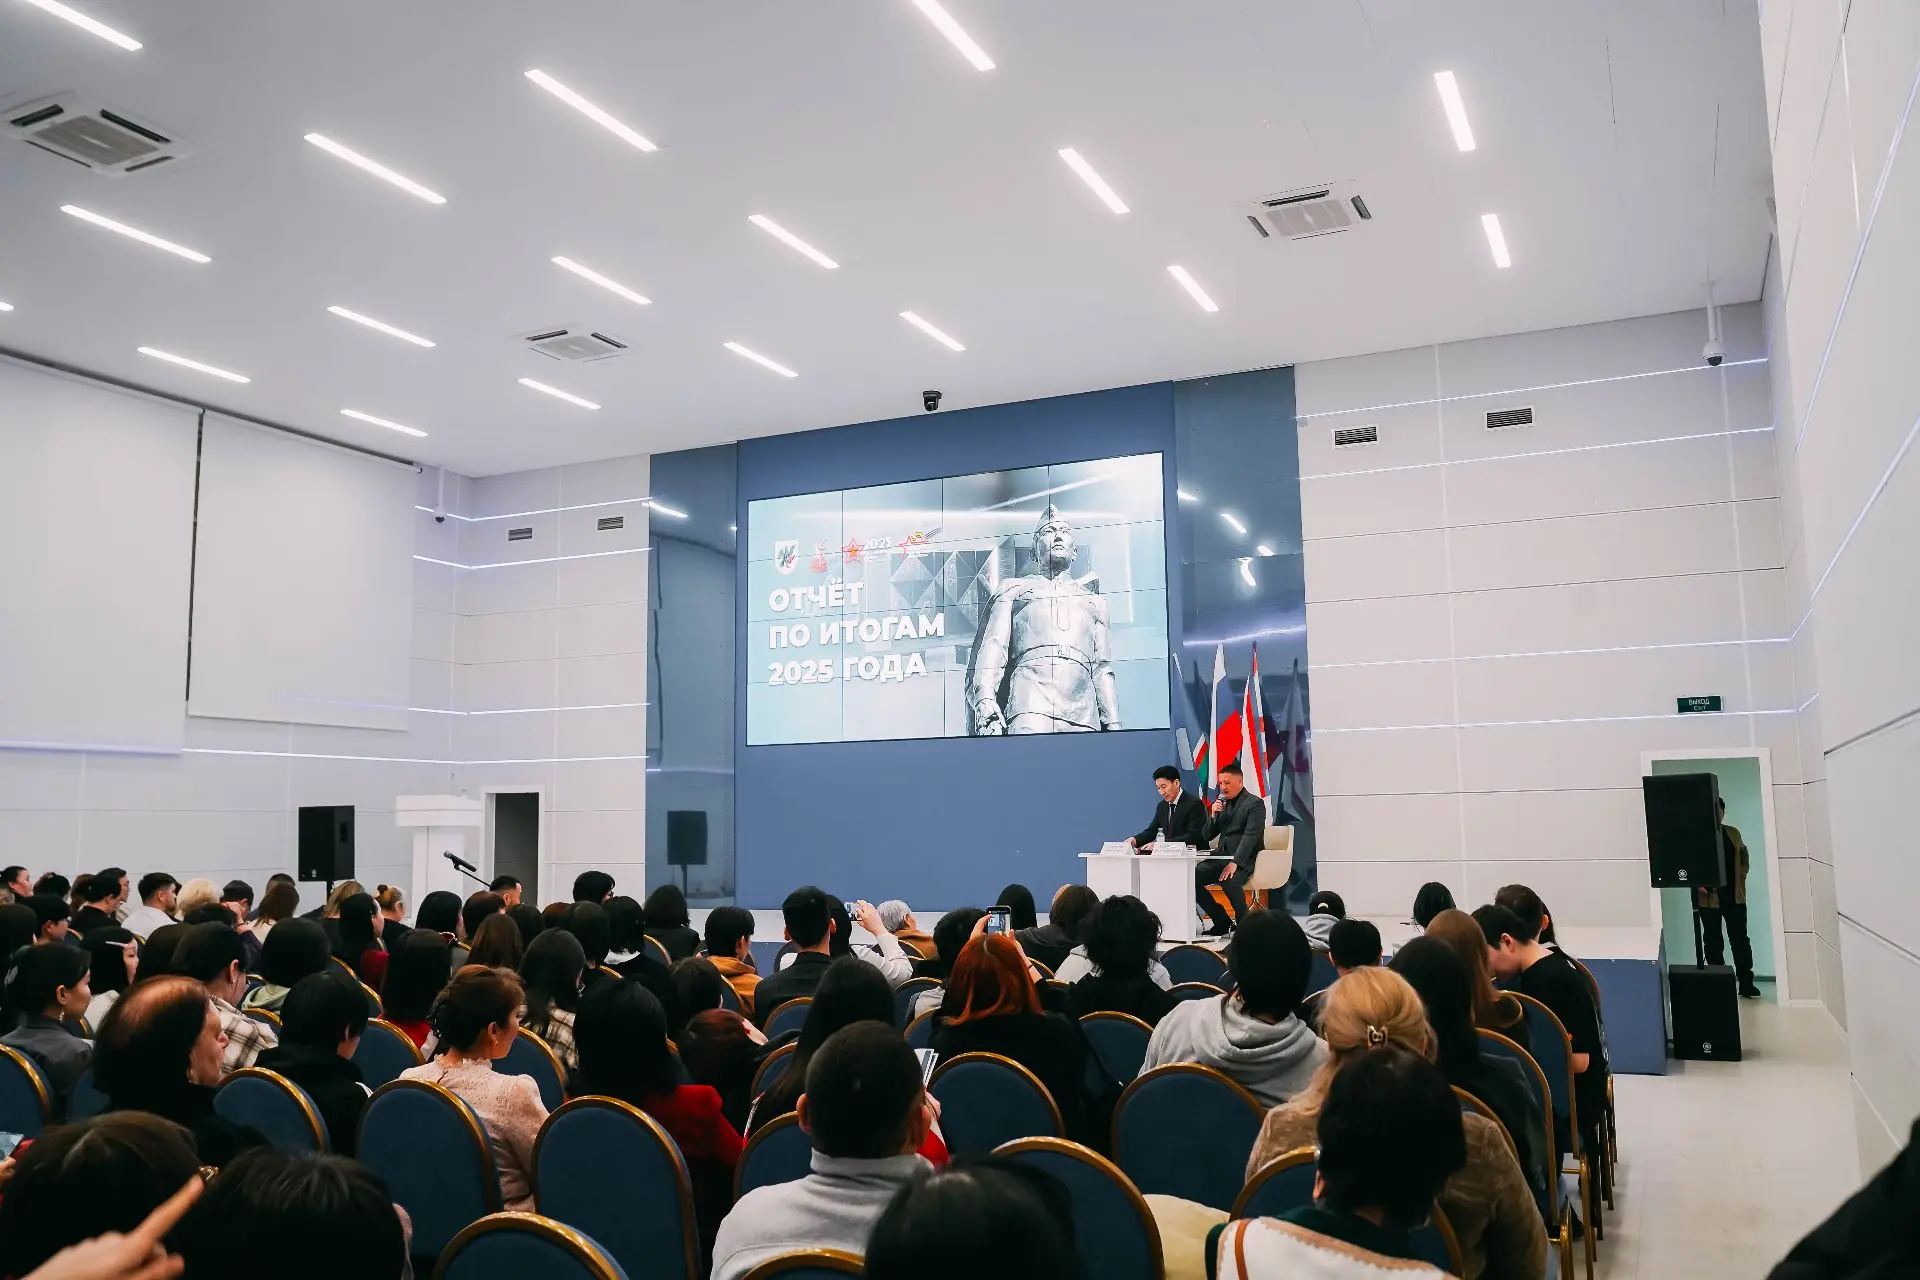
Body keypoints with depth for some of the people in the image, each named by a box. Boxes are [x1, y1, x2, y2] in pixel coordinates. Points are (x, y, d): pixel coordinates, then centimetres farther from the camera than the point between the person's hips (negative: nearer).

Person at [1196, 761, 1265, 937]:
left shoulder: (1255, 804, -4)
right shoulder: (1221, 803, 17)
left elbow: (1250, 836, -16)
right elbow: (1206, 836, 16)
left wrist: (1235, 863, -27)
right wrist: (1213, 815, -3)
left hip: (1244, 859, -7)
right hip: (1223, 856, 7)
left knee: (1228, 881, -36)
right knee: (1192, 877, -17)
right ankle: (1222, 922, -4)